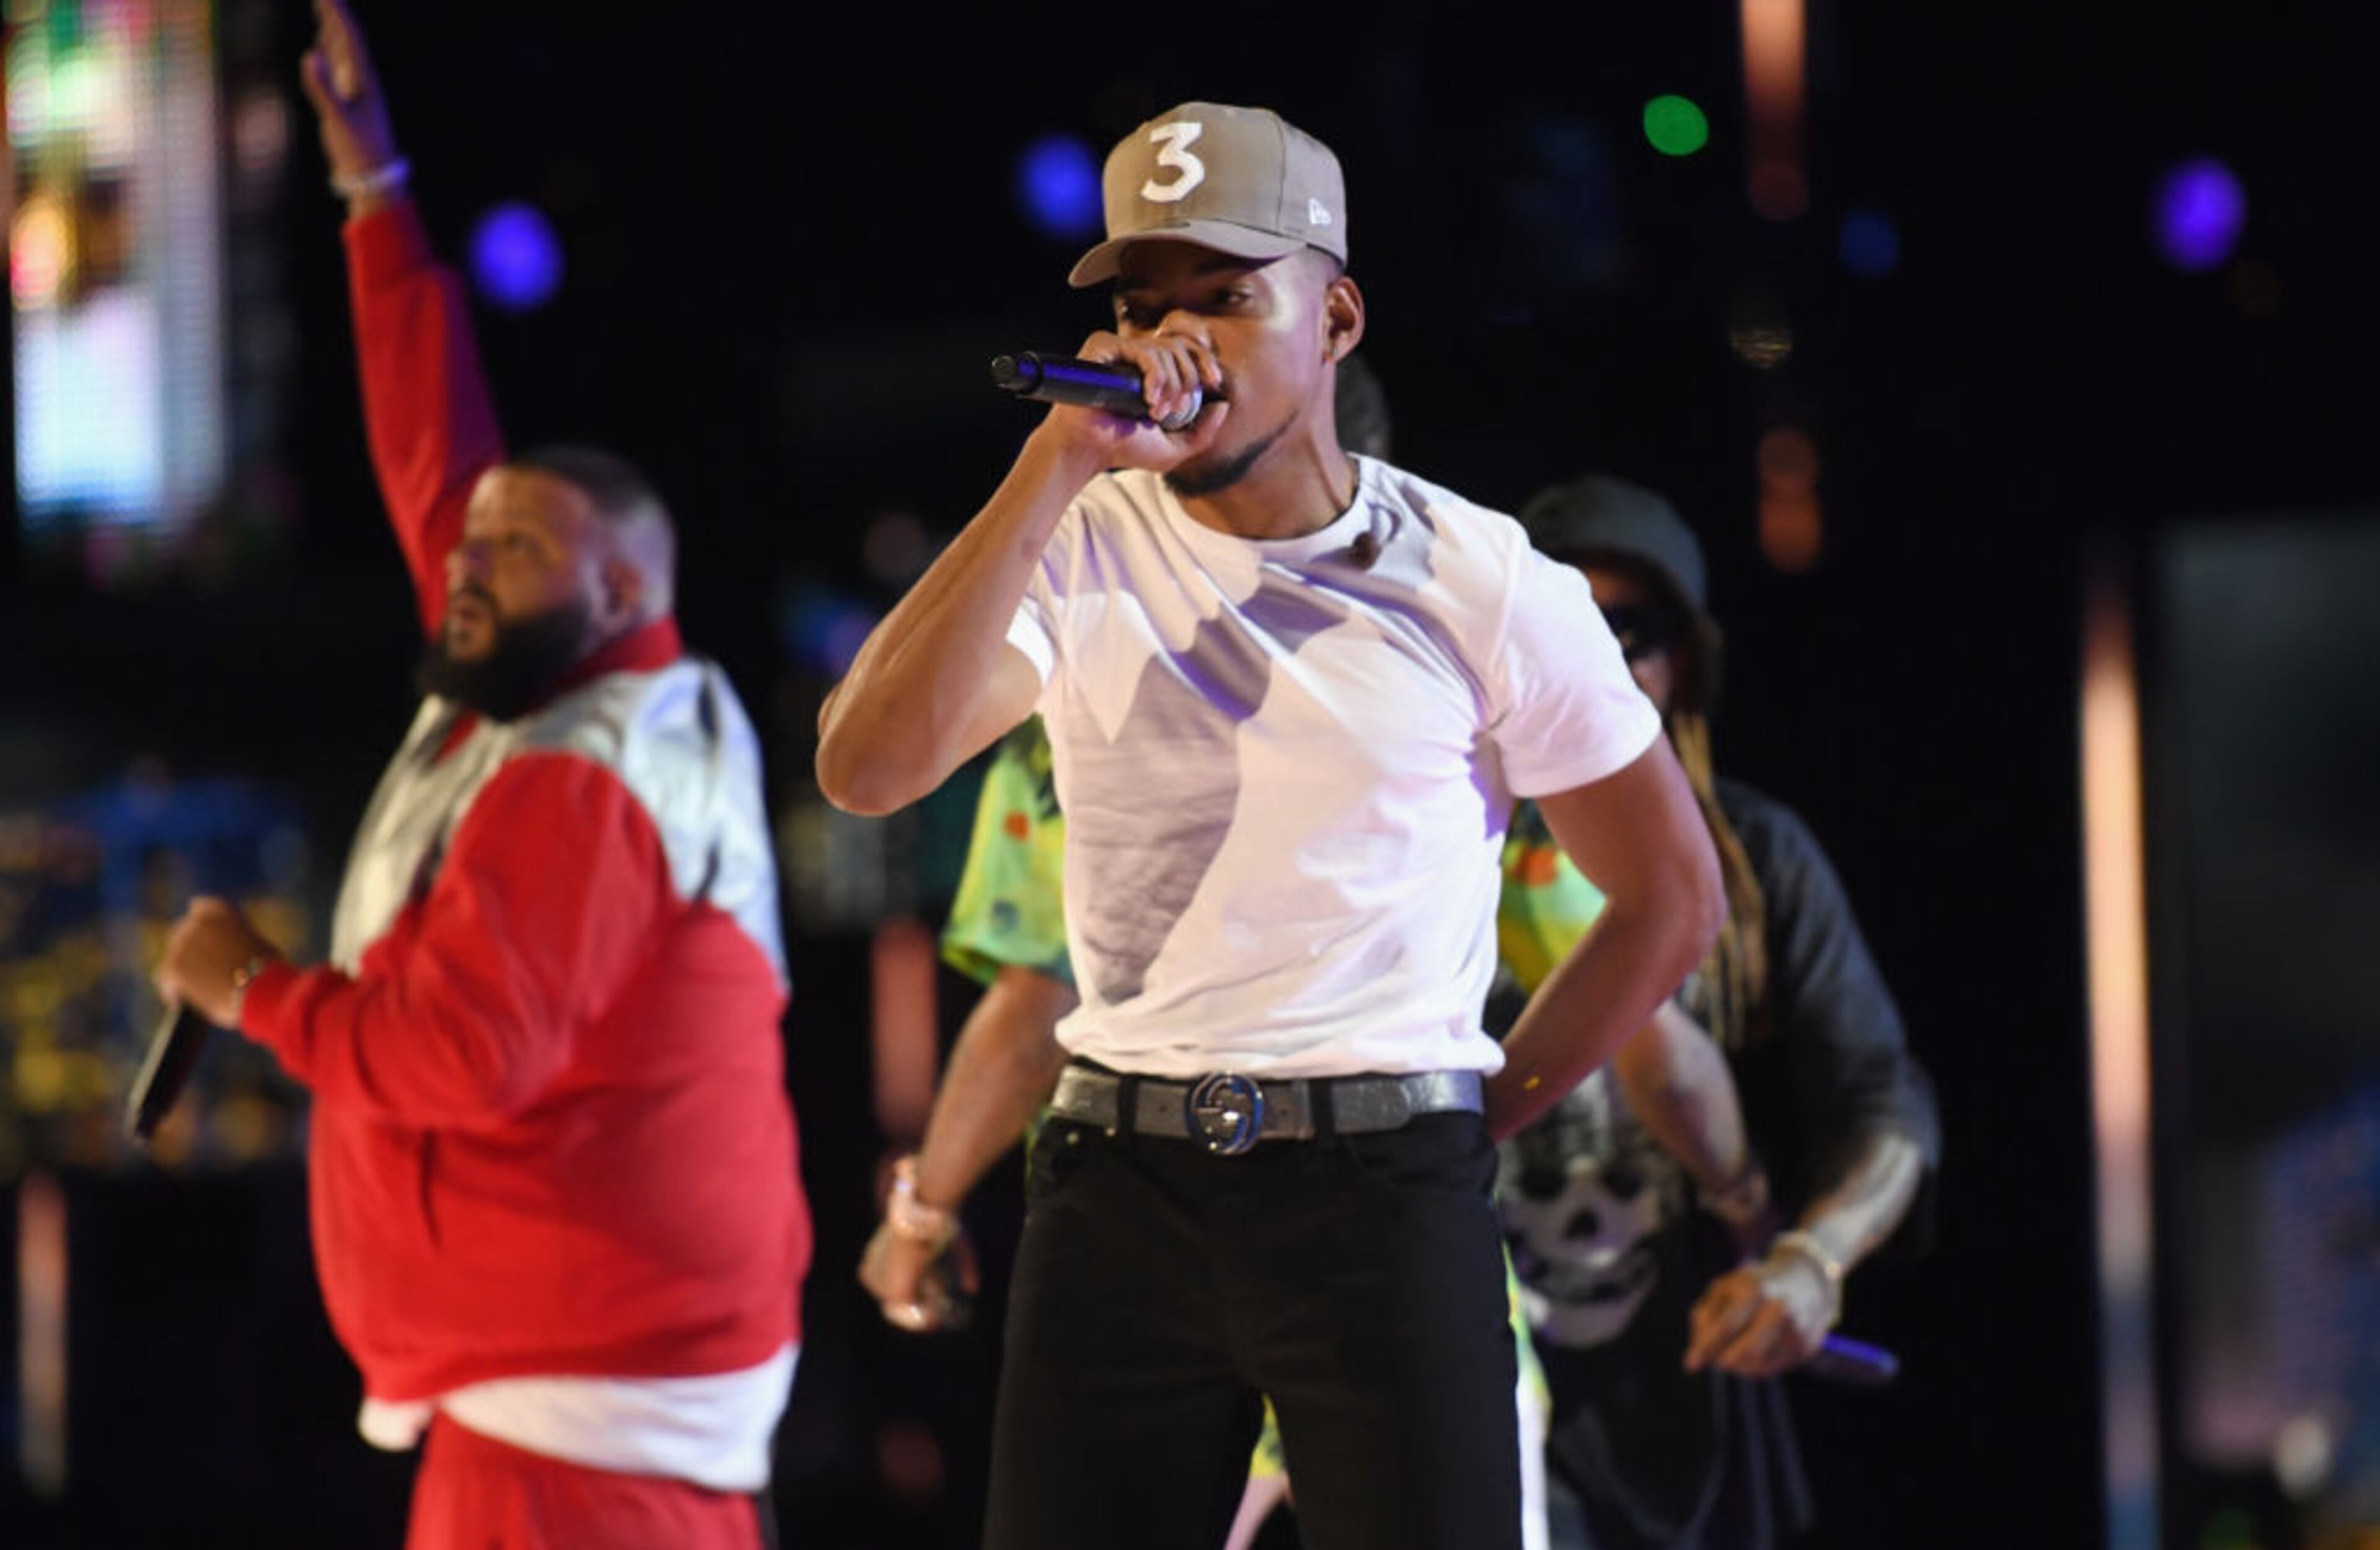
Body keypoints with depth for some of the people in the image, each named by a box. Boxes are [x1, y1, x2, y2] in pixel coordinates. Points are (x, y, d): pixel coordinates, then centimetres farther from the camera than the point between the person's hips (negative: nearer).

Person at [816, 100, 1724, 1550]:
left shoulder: (1480, 583, 0)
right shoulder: (1075, 555, 2)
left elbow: (1672, 897, 8)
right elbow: (868, 769, -16)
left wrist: (1480, 1121, 4)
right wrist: (1058, 467, -17)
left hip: (1387, 1204, -1)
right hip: (1119, 1193, 2)